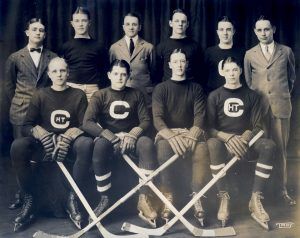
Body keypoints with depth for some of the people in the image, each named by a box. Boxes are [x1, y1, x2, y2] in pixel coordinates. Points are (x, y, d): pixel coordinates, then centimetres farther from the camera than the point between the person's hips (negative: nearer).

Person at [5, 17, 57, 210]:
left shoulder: (52, 57, 5)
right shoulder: (15, 58, 7)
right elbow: (9, 84, 13)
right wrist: (17, 103, 11)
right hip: (21, 112, 1)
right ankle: (22, 194, 13)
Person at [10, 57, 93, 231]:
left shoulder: (78, 95, 8)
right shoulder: (41, 96, 11)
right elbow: (27, 126, 5)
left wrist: (70, 135, -20)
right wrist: (38, 132, -18)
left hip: (70, 145, -1)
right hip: (44, 145, 1)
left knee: (87, 143, -35)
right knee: (18, 146, -29)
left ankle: (72, 198, -21)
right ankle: (30, 199, -14)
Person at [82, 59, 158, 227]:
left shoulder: (136, 95, 13)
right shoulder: (100, 95, 7)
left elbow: (146, 120, 4)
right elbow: (87, 122, -7)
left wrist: (132, 135, -17)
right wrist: (111, 137, -19)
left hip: (132, 137, 1)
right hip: (108, 138, -1)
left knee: (147, 144, -33)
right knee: (100, 145, -37)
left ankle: (144, 198, -31)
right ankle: (104, 199, -26)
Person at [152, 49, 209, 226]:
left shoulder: (196, 89, 13)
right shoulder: (161, 89, 9)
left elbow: (200, 116, -1)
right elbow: (157, 118, -4)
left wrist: (191, 136, -22)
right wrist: (172, 136, -24)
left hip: (191, 132, 1)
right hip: (167, 133, -1)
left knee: (202, 150, -34)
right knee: (163, 149, -37)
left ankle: (197, 197, -24)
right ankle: (168, 198, -27)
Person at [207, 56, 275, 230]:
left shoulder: (252, 96, 11)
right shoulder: (215, 96, 7)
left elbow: (257, 126, 4)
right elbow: (210, 127, 0)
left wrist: (245, 137, -18)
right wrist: (228, 137, -19)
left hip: (246, 144, 1)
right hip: (223, 142, -1)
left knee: (269, 145, -30)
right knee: (212, 144, -37)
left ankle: (255, 199, -28)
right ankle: (224, 198, -32)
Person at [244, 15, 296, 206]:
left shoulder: (286, 52, 8)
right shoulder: (250, 55, 8)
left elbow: (292, 77, 20)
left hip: (281, 106, 0)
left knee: (281, 148, 2)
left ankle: (282, 190, 12)